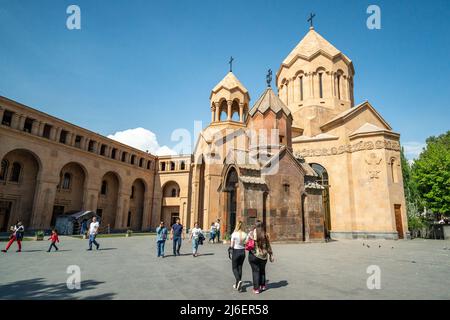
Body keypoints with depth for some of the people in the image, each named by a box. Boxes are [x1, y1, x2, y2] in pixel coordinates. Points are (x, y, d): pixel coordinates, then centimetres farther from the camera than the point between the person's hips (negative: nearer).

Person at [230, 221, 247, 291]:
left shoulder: (234, 234, -15)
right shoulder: (245, 234, -4)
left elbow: (232, 245, -12)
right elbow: (246, 244, -1)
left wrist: (230, 247, 9)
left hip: (236, 251, -4)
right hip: (242, 251, 4)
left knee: (234, 268, 9)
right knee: (240, 267, 15)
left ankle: (238, 281, -14)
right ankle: (237, 284, 22)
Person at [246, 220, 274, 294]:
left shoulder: (251, 233, -10)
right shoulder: (265, 234, -4)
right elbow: (268, 246, 2)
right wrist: (271, 255, 12)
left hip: (254, 255, -2)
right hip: (263, 256, 3)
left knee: (255, 271, 6)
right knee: (262, 270, 21)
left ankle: (256, 289, 9)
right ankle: (262, 286, 32)